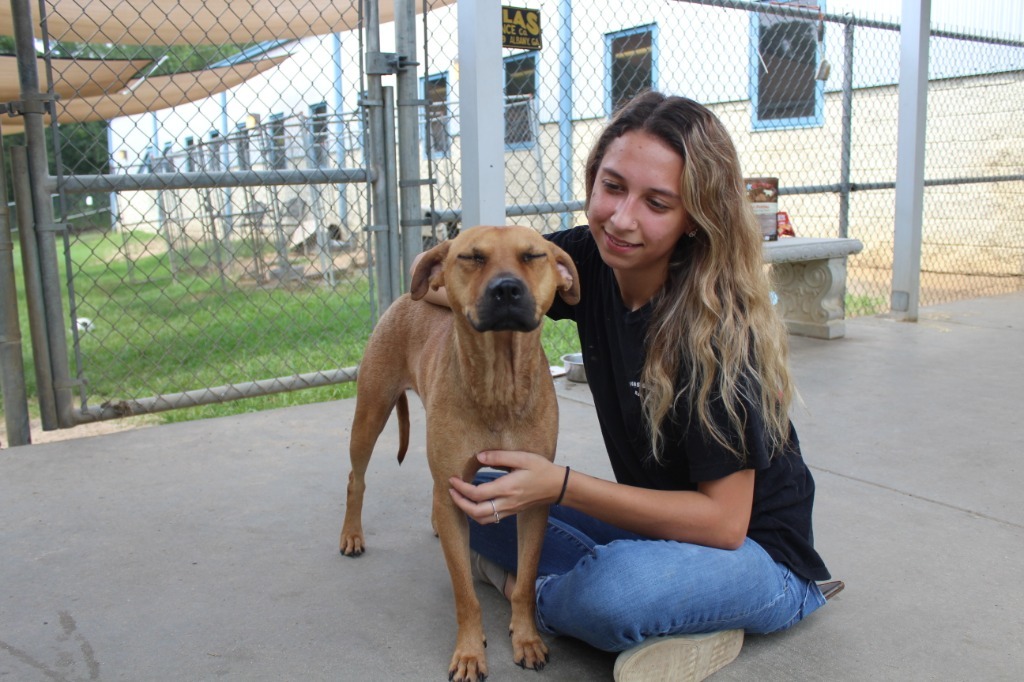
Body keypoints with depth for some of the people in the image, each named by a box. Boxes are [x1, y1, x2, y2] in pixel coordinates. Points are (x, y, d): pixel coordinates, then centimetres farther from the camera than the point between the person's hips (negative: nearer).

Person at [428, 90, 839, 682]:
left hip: (757, 552, -7)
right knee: (483, 500, -3)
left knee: (616, 589, -37)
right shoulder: (588, 258, -10)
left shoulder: (718, 328, -27)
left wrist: (561, 486, -31)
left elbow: (724, 521, -24)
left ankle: (537, 592, -3)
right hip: (656, 519, 7)